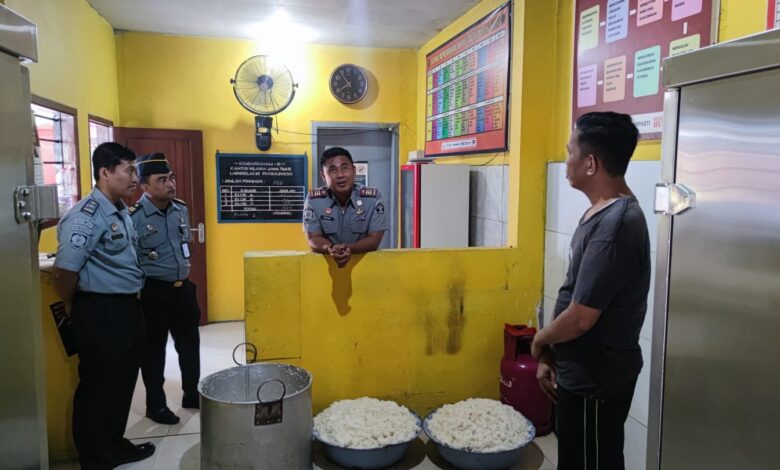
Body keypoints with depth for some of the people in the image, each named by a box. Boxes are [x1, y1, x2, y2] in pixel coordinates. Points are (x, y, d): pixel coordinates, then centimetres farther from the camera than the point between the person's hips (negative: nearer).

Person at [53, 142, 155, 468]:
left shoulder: (121, 211, 10)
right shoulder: (86, 216, -20)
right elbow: (65, 271, -22)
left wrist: (132, 303, 17)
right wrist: (73, 308, -6)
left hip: (128, 307, 9)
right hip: (100, 313, -9)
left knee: (122, 384, 20)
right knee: (98, 388, 7)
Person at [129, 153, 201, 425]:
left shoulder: (181, 209, 4)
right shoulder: (134, 217, -17)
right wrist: (143, 287, -12)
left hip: (183, 287, 6)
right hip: (153, 292, -6)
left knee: (189, 344, 16)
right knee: (154, 349, 8)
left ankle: (192, 395, 34)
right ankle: (155, 405, 24)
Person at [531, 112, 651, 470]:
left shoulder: (614, 226, -27)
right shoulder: (602, 213, 6)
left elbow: (580, 318, -27)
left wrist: (539, 341, -7)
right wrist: (551, 357, 10)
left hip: (596, 380, -9)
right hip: (583, 373, 9)